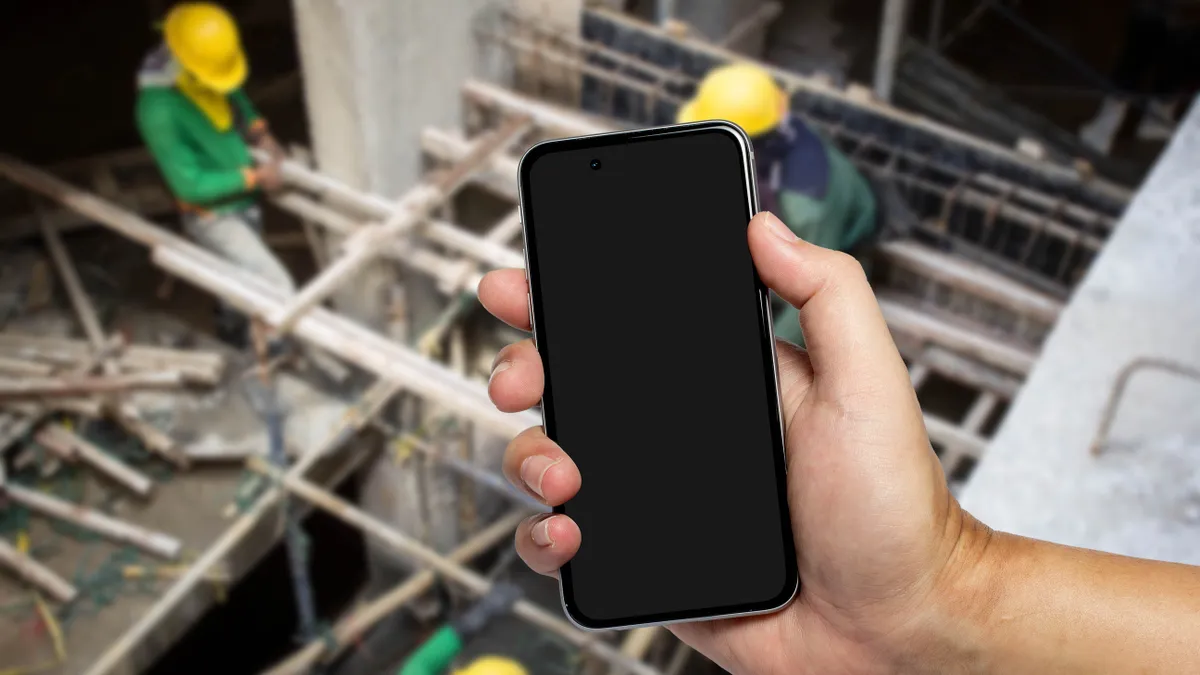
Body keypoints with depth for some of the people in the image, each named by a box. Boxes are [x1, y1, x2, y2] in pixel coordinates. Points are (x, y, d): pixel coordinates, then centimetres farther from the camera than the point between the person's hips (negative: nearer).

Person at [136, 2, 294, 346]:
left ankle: (231, 334, 53)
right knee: (278, 289, -10)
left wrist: (259, 131, -3)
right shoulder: (159, 111, -32)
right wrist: (253, 177, -22)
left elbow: (236, 99, 15)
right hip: (214, 217, -8)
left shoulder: (210, 72, -11)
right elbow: (191, 185, -26)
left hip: (243, 202, 8)